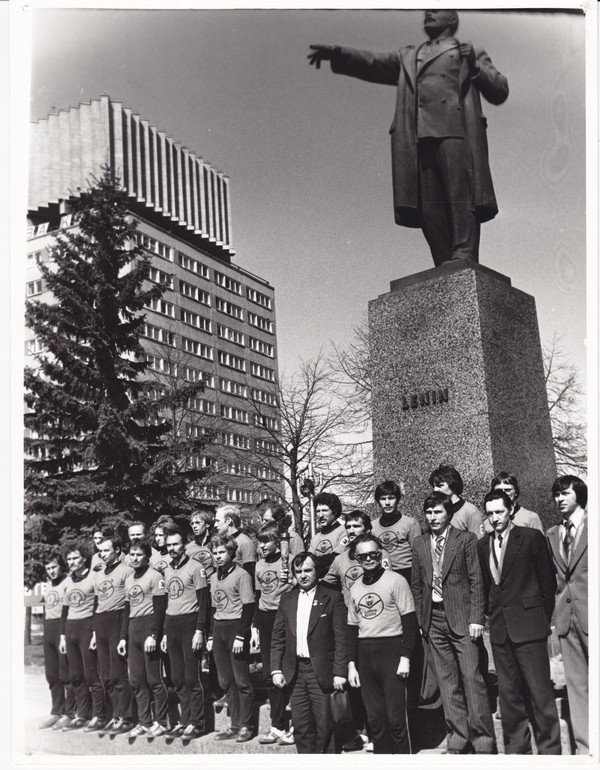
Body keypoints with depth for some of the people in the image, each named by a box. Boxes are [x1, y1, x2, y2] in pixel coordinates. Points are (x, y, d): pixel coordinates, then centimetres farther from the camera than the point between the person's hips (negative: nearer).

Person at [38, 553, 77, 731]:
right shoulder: (48, 584, 17)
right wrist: (46, 629, 15)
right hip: (48, 629, 8)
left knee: (66, 674, -4)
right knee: (51, 675, 12)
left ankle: (69, 713, 4)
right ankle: (56, 712, 21)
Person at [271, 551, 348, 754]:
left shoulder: (332, 598, -3)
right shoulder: (286, 599, 10)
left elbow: (341, 639, -6)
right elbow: (277, 637, 11)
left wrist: (339, 673, -11)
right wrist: (276, 669, 2)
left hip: (322, 671, -4)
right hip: (295, 672, 4)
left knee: (325, 725, 1)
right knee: (301, 726, 8)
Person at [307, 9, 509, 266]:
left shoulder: (471, 54, 26)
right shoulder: (408, 57, 35)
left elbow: (500, 91, 18)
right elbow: (372, 63, 21)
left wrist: (474, 67, 3)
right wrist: (336, 53, 5)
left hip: (455, 132, -2)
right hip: (418, 139, 2)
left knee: (460, 200, -19)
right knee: (429, 208, -11)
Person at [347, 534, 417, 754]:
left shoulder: (395, 581, -4)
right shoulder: (355, 588, 12)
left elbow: (410, 623, -6)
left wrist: (405, 658, -13)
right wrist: (352, 665, 10)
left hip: (391, 651, -5)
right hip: (364, 655, 5)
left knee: (395, 717, -3)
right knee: (374, 718, 8)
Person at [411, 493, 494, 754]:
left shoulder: (466, 539, -2)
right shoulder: (418, 544, 9)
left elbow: (476, 581, -4)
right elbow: (417, 585, 13)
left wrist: (476, 618, -10)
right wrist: (420, 620, 8)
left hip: (461, 617, -4)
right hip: (434, 619, 4)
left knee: (472, 678, -5)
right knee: (447, 683, 8)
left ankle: (483, 740, 5)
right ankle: (458, 739, 16)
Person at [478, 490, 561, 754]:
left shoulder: (531, 537, -3)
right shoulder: (482, 545, 9)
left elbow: (547, 581, 1)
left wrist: (544, 618, 3)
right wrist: (492, 614, 8)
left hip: (529, 625, -4)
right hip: (499, 628, 4)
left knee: (540, 691, -1)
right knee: (508, 693, 11)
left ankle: (549, 748, 11)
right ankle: (516, 748, 21)